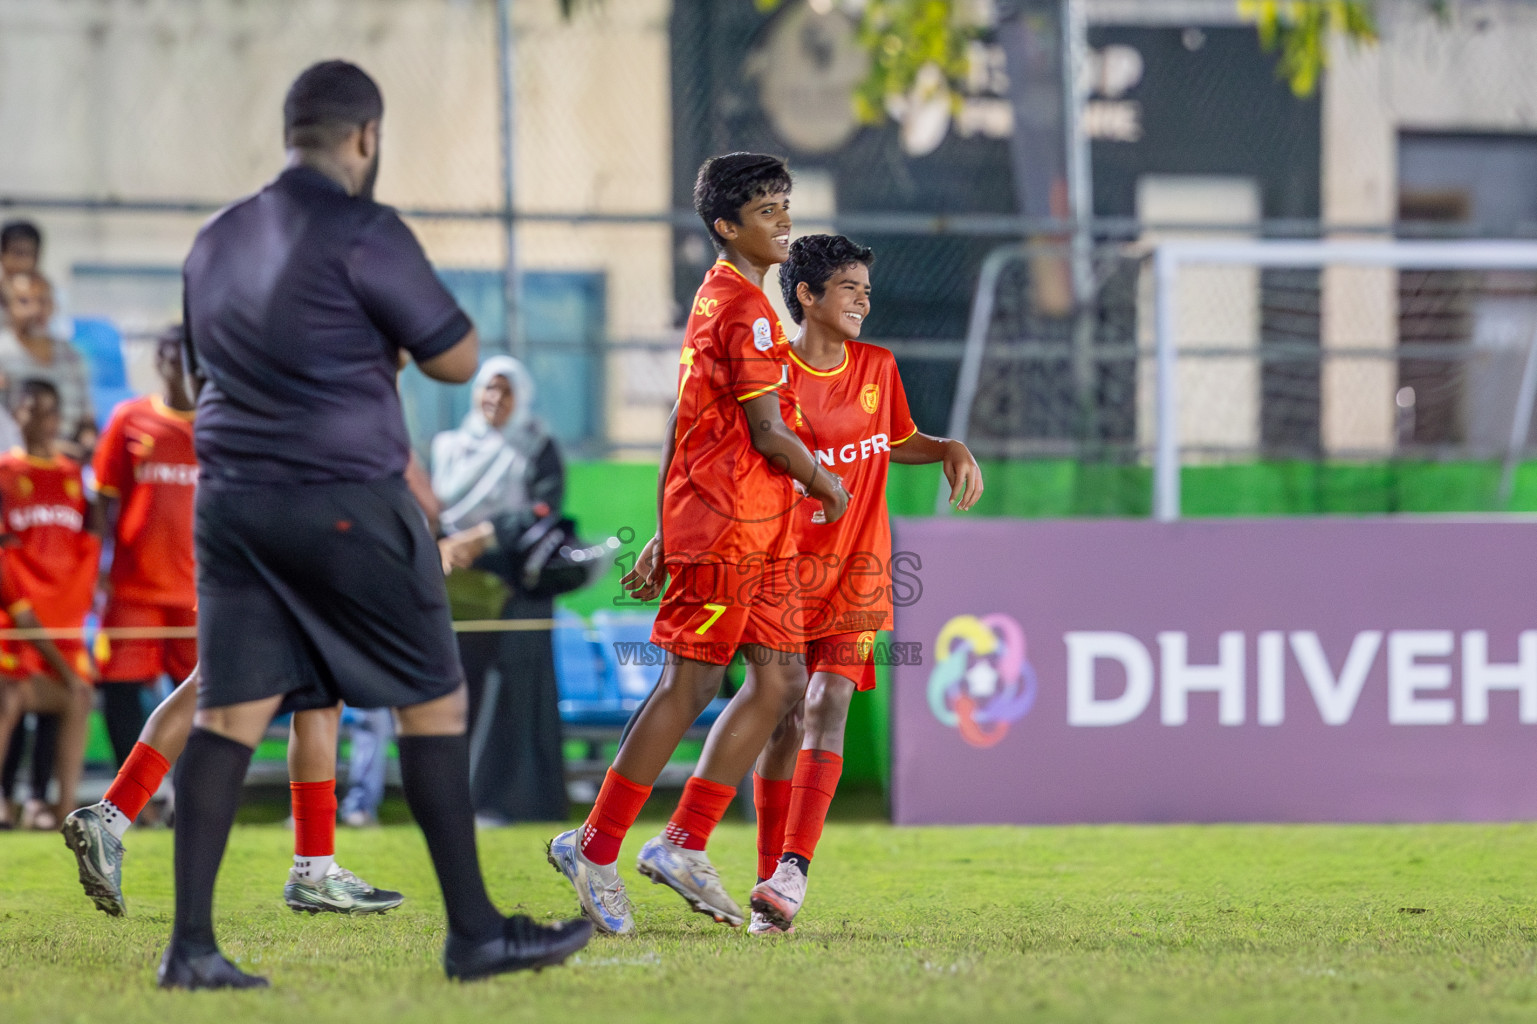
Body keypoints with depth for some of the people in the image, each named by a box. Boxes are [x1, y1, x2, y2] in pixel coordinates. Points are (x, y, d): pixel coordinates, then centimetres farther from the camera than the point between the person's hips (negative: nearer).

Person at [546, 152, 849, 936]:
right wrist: (826, 484, -1)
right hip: (725, 528, -10)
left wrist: (664, 534, 21)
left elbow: (681, 429, 20)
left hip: (755, 535, 10)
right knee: (691, 685, -6)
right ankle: (595, 849, -1)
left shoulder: (718, 300, 18)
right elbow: (767, 431, -18)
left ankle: (683, 844, 8)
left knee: (781, 679, 7)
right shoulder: (744, 306, -13)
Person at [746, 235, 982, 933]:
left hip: (856, 569, 2)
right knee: (782, 722, -1)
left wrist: (952, 450, 7)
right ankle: (772, 889, 6)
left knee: (828, 706, -15)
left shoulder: (877, 368, 6)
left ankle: (794, 871, -23)